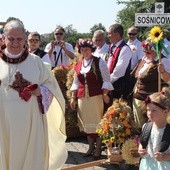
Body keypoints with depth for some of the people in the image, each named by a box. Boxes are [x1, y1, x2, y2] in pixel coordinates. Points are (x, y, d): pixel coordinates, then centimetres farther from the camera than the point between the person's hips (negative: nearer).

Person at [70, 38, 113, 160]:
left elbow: (106, 80, -5)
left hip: (96, 96, -5)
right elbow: (76, 83, 18)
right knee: (87, 122, 9)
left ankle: (98, 149, 8)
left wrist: (105, 94, -15)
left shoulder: (99, 62, -2)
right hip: (83, 97, 5)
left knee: (97, 121, -2)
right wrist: (73, 98, 13)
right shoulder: (78, 65, 13)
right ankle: (91, 147, 21)